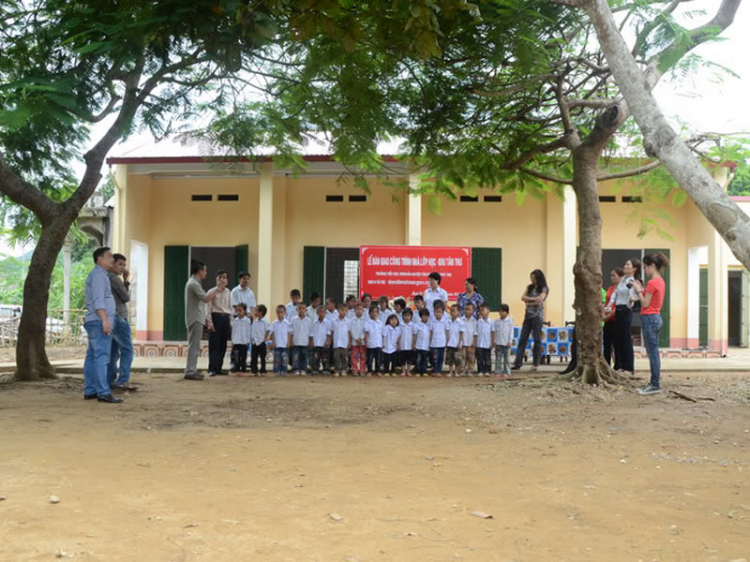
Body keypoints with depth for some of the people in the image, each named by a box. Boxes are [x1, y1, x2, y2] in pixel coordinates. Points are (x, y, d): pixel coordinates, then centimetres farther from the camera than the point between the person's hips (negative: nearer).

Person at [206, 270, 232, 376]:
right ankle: (212, 369, -2)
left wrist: (230, 322, 10)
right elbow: (208, 308, -6)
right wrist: (209, 321, -13)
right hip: (215, 317, -5)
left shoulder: (228, 293, 12)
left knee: (223, 345, 6)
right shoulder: (212, 292, -2)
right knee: (214, 344, -5)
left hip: (226, 318, 5)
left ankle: (218, 368, 14)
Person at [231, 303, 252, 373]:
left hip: (244, 342, -3)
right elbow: (233, 331, 14)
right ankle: (236, 367, 5)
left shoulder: (247, 320, -3)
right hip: (236, 342, 3)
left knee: (243, 355, 2)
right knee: (236, 355, 1)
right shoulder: (235, 320, 8)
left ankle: (243, 368, 8)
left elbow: (249, 331, -1)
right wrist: (232, 341, 12)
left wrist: (248, 341, -4)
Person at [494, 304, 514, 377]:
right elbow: (495, 332, 9)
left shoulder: (509, 321, 0)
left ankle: (506, 372, 7)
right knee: (498, 358, 3)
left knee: (506, 358, 2)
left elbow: (511, 332, 0)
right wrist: (494, 342, 6)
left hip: (506, 343, -2)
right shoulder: (497, 321, 7)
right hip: (498, 343, 2)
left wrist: (510, 341, -6)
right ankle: (498, 372, 7)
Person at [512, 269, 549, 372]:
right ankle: (517, 363, -1)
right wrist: (534, 299, -10)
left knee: (537, 339, 0)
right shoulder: (530, 287, 13)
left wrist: (528, 302, -7)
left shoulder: (544, 289, -3)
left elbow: (539, 301, -16)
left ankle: (536, 364, 8)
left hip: (537, 316, -5)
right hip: (528, 315, 5)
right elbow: (523, 297, 1)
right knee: (522, 339, 0)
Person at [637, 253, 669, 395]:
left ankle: (655, 385, -2)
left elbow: (646, 304, -14)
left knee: (652, 353, -5)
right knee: (654, 353, 13)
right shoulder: (660, 281, 13)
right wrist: (642, 289, 10)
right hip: (657, 317, 10)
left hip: (649, 319, -10)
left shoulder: (652, 282, -16)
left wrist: (639, 290, -4)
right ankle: (655, 382, 19)